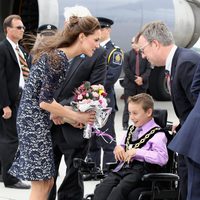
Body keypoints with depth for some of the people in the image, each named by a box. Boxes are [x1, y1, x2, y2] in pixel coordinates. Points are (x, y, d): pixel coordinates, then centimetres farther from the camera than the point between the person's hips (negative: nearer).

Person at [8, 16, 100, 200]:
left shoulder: (57, 54, 9)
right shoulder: (58, 59, -20)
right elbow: (45, 101, -20)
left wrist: (67, 117, 7)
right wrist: (76, 117, -10)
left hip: (38, 119, 10)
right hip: (34, 120, -10)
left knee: (46, 182, 11)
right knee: (41, 184, -5)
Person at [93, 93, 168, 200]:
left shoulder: (157, 134, 1)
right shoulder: (131, 130, 26)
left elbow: (163, 158, -13)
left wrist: (138, 152, -16)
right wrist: (118, 148, 12)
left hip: (140, 168, -7)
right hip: (123, 167, 7)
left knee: (118, 190, -33)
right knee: (101, 188, -22)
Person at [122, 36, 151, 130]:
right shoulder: (127, 55, 0)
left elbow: (148, 69, 1)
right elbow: (126, 69, -4)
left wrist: (142, 78, -14)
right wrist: (135, 79, -10)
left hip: (142, 84, 1)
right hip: (130, 84, -1)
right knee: (128, 104, 1)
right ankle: (125, 124, 4)